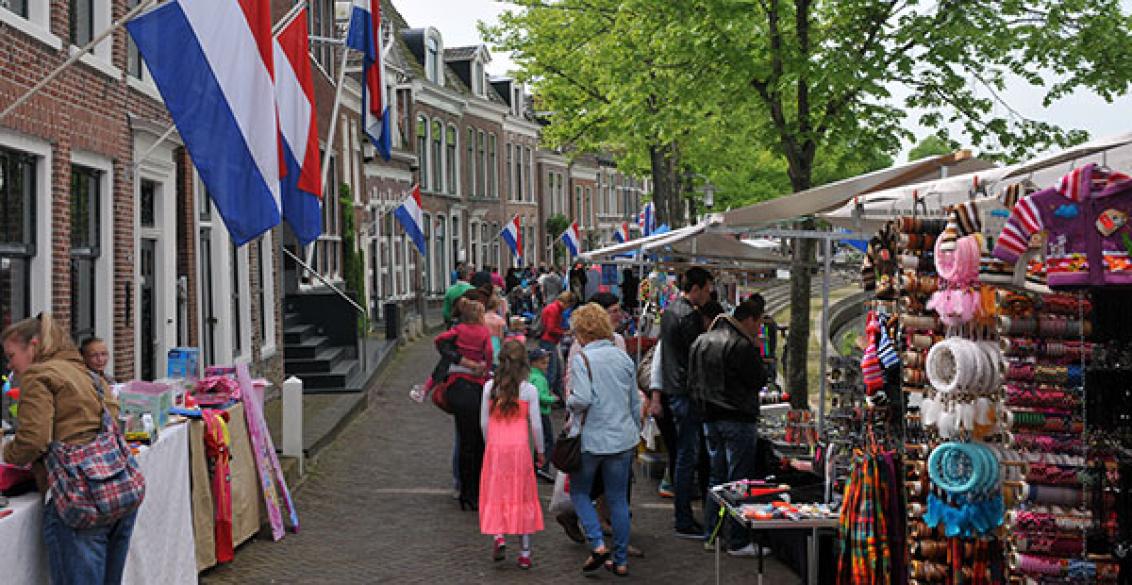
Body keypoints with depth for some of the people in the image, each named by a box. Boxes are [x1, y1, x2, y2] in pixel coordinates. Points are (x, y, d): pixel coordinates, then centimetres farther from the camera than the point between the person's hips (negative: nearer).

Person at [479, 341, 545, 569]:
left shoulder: (489, 387, 1)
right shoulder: (529, 390, -3)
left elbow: (484, 422, 4)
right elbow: (536, 424, -1)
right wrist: (540, 451, 11)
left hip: (495, 447, 1)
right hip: (520, 447, -1)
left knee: (495, 494, 12)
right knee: (523, 496, 8)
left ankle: (498, 535, -11)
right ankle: (525, 552, 11)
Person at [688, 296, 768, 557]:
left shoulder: (701, 341, 11)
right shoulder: (742, 346, -16)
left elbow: (693, 383, 15)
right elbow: (759, 380, -10)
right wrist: (756, 350, 0)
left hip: (710, 419, 8)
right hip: (738, 420, -8)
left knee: (716, 477, 16)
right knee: (739, 481, -2)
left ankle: (710, 534, 20)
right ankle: (738, 542, 1)